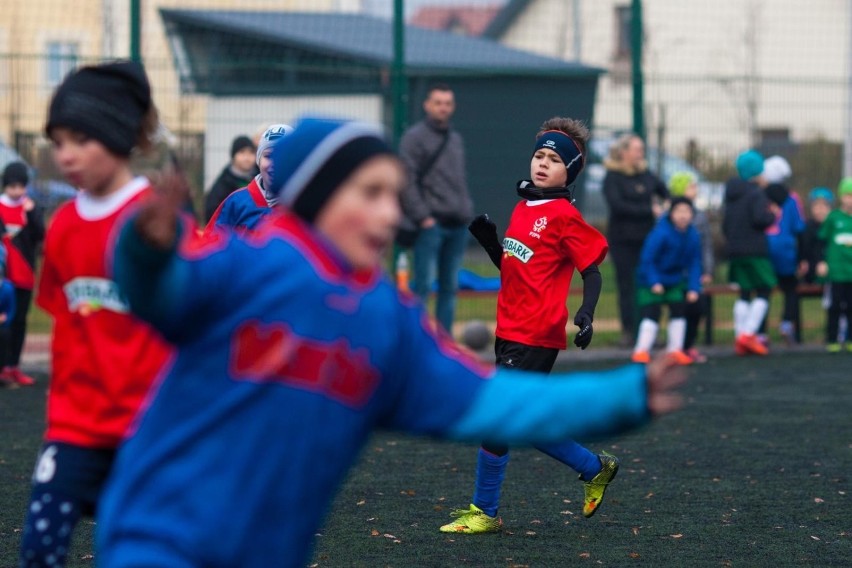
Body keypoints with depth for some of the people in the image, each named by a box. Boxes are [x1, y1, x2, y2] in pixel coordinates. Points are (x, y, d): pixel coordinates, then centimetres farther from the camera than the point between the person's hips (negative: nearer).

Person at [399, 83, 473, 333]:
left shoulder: (456, 139, 19)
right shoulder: (414, 137, -4)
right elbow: (407, 182, -10)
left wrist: (467, 211, 12)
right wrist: (423, 217, -16)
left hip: (458, 225, 7)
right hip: (432, 225, -7)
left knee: (450, 287, 8)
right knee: (424, 285, -10)